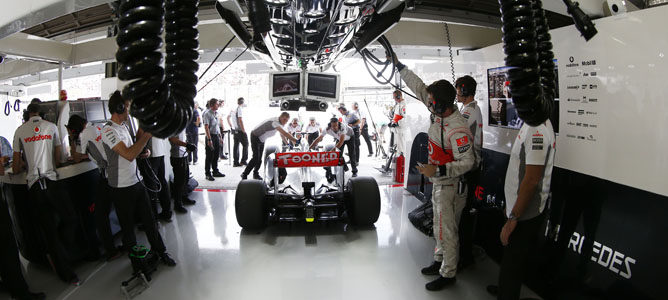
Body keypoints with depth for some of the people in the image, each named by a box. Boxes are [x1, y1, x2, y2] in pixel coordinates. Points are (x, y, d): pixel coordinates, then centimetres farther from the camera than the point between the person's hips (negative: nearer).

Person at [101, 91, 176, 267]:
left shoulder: (123, 126, 11)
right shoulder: (109, 130, -18)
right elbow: (129, 155, -29)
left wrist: (142, 152, 3)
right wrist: (146, 135, -23)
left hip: (136, 181, 8)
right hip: (121, 188, -8)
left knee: (149, 219, 12)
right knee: (128, 226, 9)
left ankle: (160, 251, 22)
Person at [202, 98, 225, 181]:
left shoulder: (216, 113, 13)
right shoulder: (207, 114, -13)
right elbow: (206, 127, -18)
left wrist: (220, 136, 17)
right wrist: (209, 139, -23)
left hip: (216, 136, 8)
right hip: (211, 136, -8)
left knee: (216, 155, 14)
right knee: (209, 156, -2)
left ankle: (215, 171, 26)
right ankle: (208, 173, 6)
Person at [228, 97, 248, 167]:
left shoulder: (233, 109, 10)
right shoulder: (240, 109, -14)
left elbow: (228, 118, 21)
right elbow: (240, 120, -21)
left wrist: (231, 127, 23)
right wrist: (244, 130, -18)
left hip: (234, 130, 8)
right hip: (240, 131, -8)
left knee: (236, 145, 9)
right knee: (245, 145, 3)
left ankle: (236, 162, 11)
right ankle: (243, 161, 2)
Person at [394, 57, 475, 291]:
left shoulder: (457, 130, -29)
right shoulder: (439, 113, -3)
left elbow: (467, 162, -28)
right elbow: (418, 87, 6)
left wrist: (437, 170, -35)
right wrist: (399, 65, 9)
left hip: (451, 184, -9)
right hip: (439, 180, 9)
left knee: (447, 230, 2)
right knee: (439, 226, 22)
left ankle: (448, 274, 17)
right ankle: (440, 261, 39)